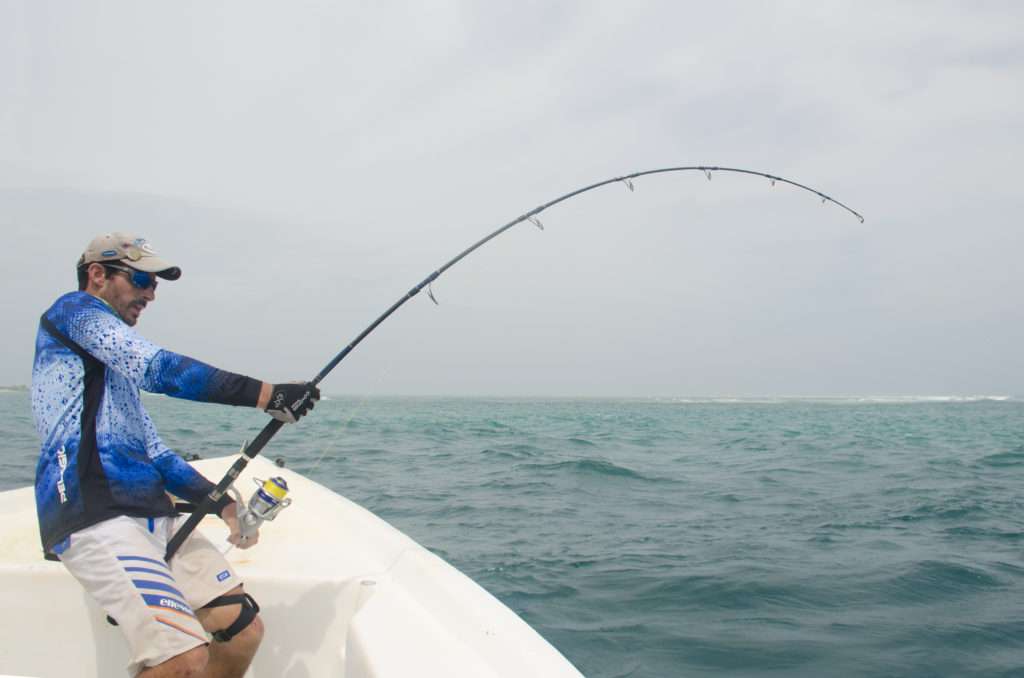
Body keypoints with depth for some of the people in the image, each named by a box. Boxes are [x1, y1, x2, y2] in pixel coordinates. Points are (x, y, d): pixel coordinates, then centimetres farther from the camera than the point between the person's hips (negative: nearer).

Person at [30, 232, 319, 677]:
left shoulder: (117, 365, 28)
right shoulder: (74, 310, 3)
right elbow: (157, 369, -15)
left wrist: (224, 505, 12)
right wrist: (267, 395, -18)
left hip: (153, 515, 9)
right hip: (96, 517, -9)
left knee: (244, 629, 3)